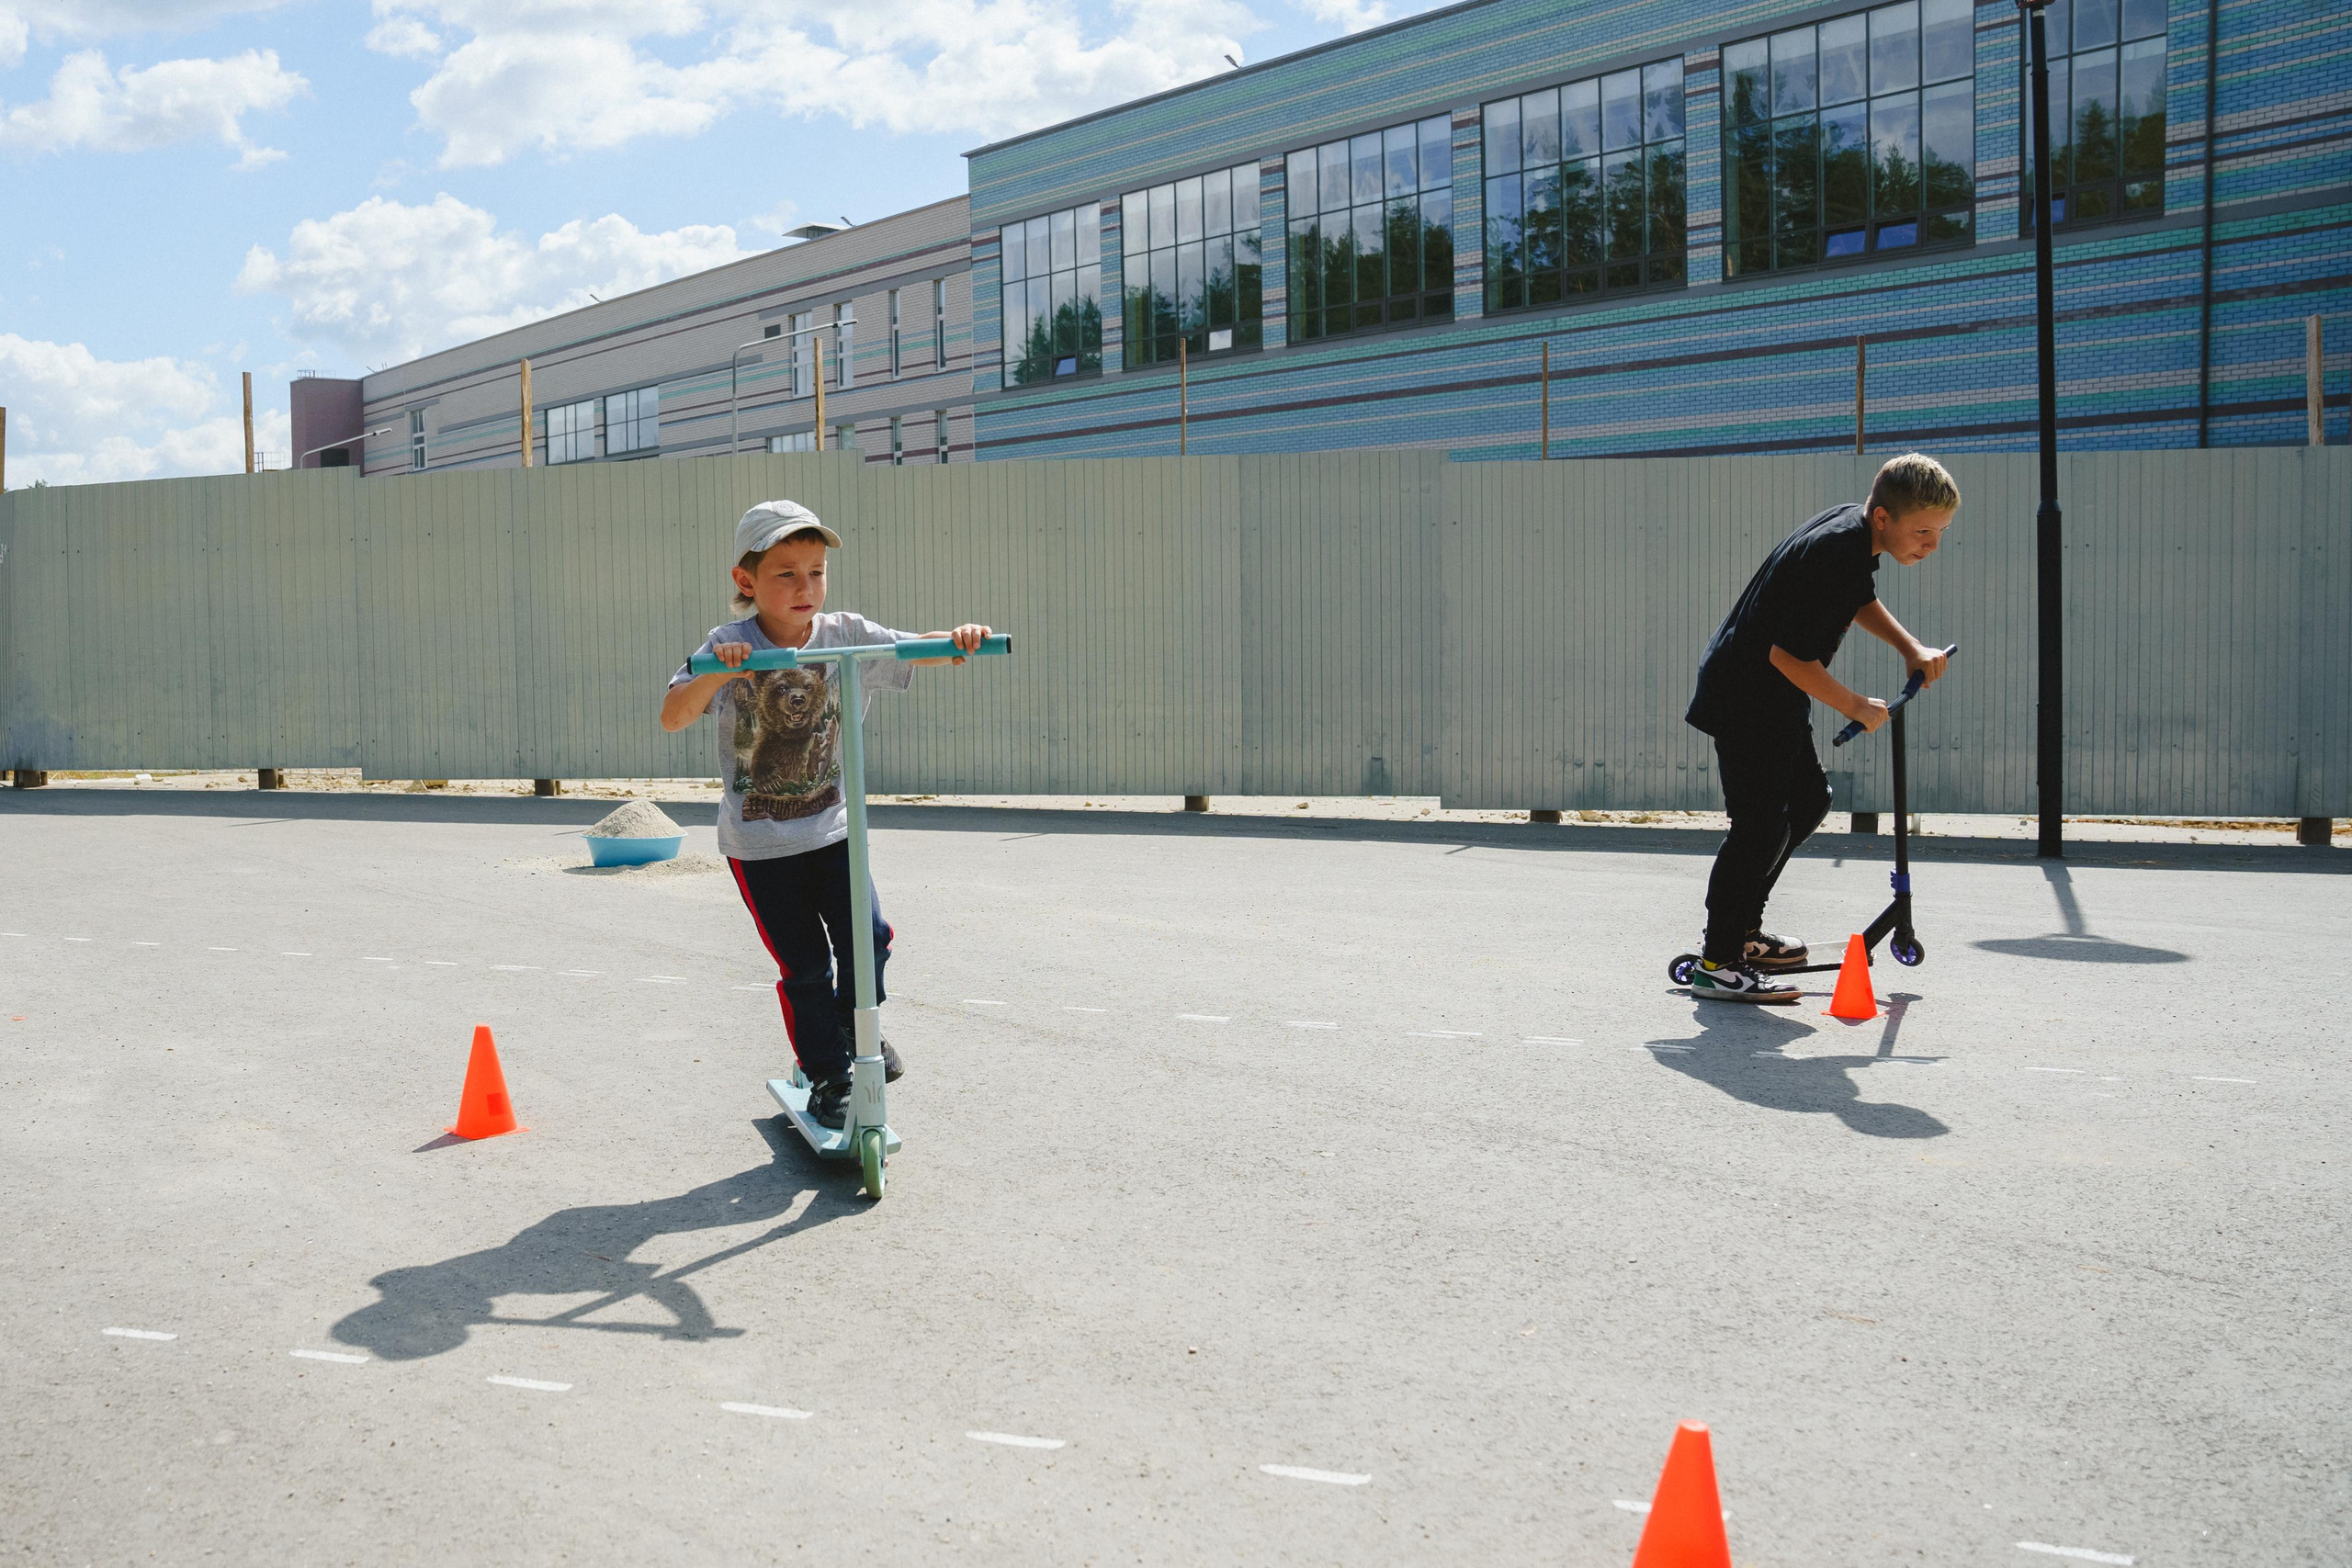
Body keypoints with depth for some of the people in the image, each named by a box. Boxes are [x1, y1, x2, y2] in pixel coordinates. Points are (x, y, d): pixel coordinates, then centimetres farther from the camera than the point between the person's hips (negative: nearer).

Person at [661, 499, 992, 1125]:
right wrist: (713, 674, -45)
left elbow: (917, 651, -8)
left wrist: (957, 639, -31)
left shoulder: (848, 635, -8)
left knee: (867, 936, -4)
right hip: (758, 842, -2)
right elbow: (671, 717, -25)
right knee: (804, 965, 3)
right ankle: (826, 1074, 23)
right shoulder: (730, 648, -15)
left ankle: (856, 1026, 27)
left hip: (832, 826, 3)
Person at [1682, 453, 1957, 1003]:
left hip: (1775, 696, 11)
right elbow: (1789, 655, -28)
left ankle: (1743, 930, 29)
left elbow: (1858, 599, 24)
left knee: (1808, 801, 19)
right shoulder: (1838, 557, -28)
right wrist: (1856, 706, -14)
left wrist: (1910, 647, 9)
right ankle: (1718, 963, -3)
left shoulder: (1853, 524, 3)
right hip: (1745, 698, -11)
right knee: (1763, 824, -11)